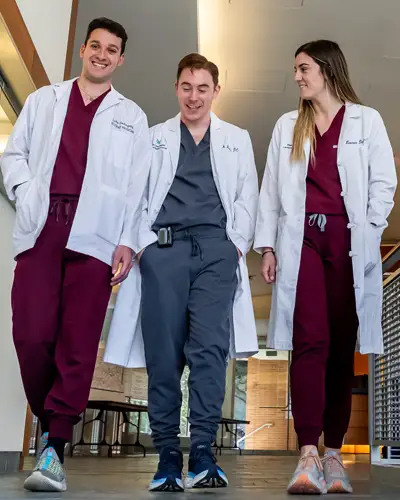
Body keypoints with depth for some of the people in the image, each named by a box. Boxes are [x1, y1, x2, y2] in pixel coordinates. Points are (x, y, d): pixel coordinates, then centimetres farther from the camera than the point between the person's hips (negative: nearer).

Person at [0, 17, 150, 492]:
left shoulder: (131, 117, 18)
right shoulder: (42, 100, 23)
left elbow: (136, 185, 9)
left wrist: (127, 242, -3)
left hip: (94, 235, -1)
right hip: (40, 227, 2)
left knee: (77, 344, -6)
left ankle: (54, 449, -1)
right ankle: (50, 424, 16)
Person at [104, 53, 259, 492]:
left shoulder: (237, 139, 22)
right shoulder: (155, 137, 21)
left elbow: (247, 196, 14)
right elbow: (136, 194, 12)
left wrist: (238, 243, 0)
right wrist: (143, 242, -2)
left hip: (216, 249, 0)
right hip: (164, 247, 0)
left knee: (209, 347, -12)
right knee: (163, 352, -5)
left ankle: (202, 454, -10)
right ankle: (167, 456, 1)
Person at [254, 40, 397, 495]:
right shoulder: (287, 126, 19)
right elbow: (271, 189, 13)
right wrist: (266, 245, 5)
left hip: (349, 240, -1)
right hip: (302, 238, 1)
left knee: (342, 347, 1)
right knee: (310, 342, -13)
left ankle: (333, 455, 8)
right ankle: (308, 456, -17)